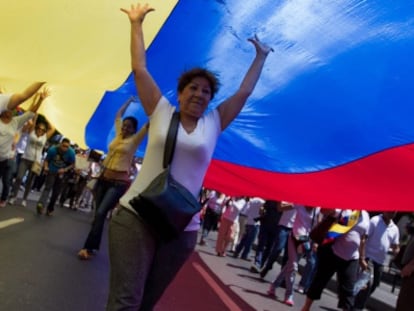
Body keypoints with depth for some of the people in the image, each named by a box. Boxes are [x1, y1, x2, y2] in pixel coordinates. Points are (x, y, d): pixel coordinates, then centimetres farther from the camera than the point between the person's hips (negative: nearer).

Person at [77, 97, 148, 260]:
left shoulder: (135, 140, -3)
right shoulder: (118, 135, 11)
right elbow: (118, 115, 24)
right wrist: (129, 101, 28)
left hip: (119, 183, -6)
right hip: (104, 179, 6)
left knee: (101, 213, -16)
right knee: (99, 213, 9)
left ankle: (89, 247, -13)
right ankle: (92, 246, 18)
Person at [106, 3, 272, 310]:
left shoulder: (213, 124, 10)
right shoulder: (161, 112, 5)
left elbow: (244, 92, 15)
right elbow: (140, 69, 6)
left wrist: (261, 56, 22)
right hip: (136, 217, -2)